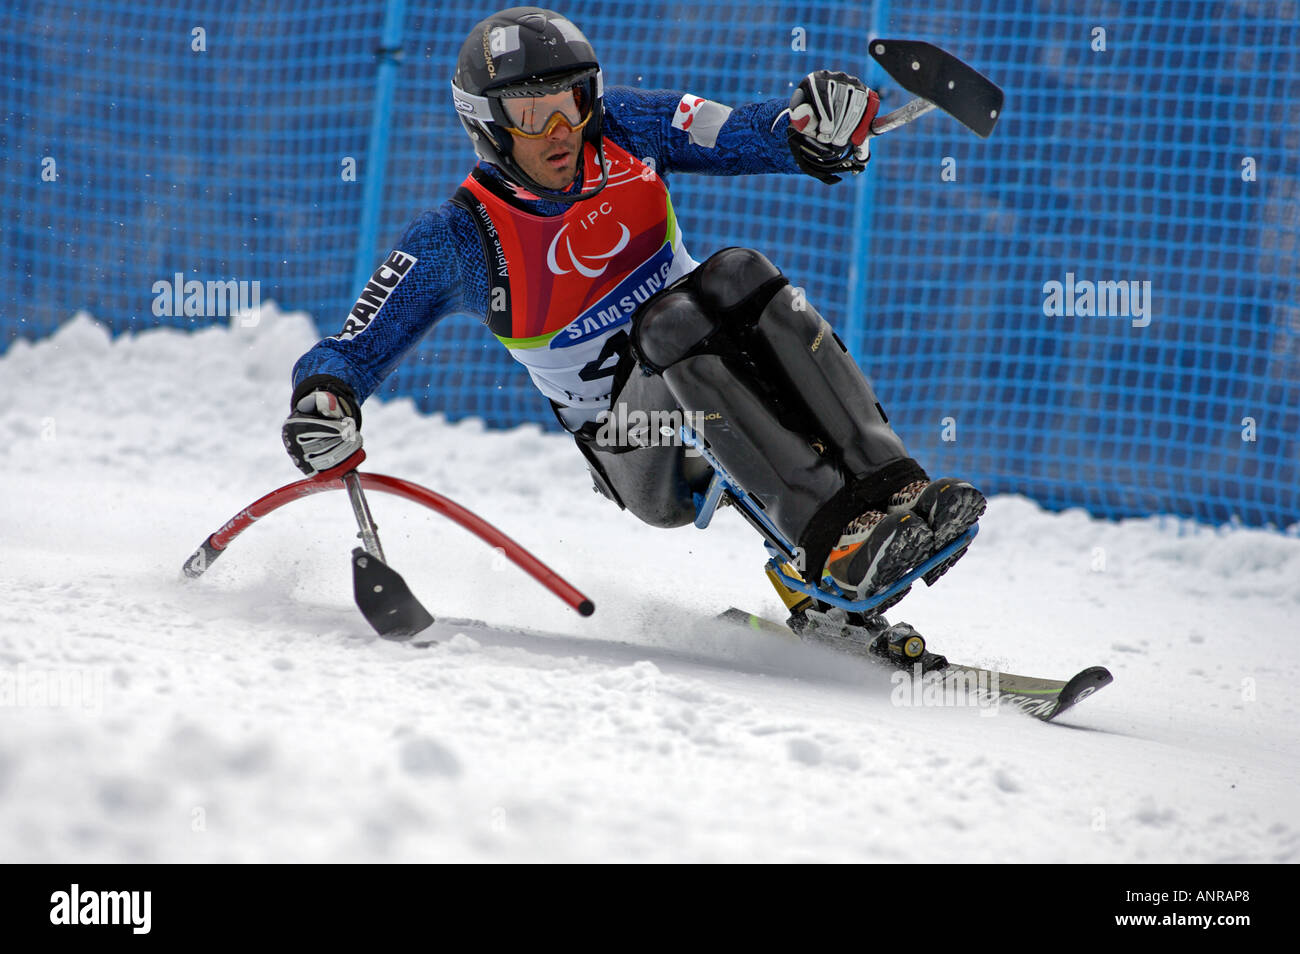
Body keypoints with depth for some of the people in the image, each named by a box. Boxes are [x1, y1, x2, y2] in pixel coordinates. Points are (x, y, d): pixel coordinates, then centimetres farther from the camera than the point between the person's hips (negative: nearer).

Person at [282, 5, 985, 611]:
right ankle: (835, 536, -44)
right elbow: (353, 348, -8)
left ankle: (894, 490, -35)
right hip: (639, 452, -3)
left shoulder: (621, 128, -4)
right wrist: (322, 401, -31)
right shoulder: (457, 240, -12)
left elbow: (745, 137, -7)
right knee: (674, 325, -33)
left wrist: (817, 128, -29)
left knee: (738, 275, -27)